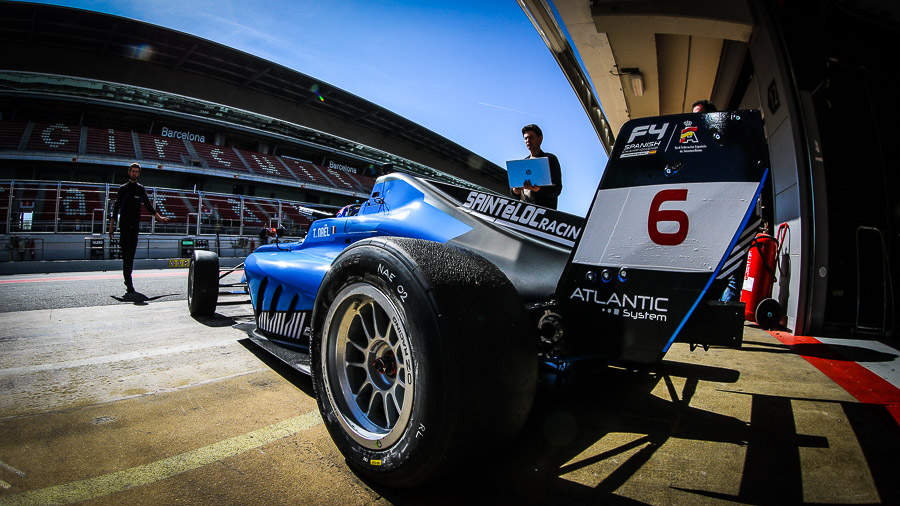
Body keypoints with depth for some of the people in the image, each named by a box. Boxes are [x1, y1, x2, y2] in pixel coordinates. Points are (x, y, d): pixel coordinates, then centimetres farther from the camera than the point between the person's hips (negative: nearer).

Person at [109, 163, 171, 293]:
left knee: (132, 253, 7)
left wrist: (159, 217, 17)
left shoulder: (141, 189, 11)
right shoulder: (122, 189, 4)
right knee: (127, 253, -9)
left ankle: (128, 280, 18)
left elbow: (148, 204, 21)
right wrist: (112, 225, 2)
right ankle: (129, 284, -13)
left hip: (135, 225, 3)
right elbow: (116, 207, 5)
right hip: (124, 225, -3)